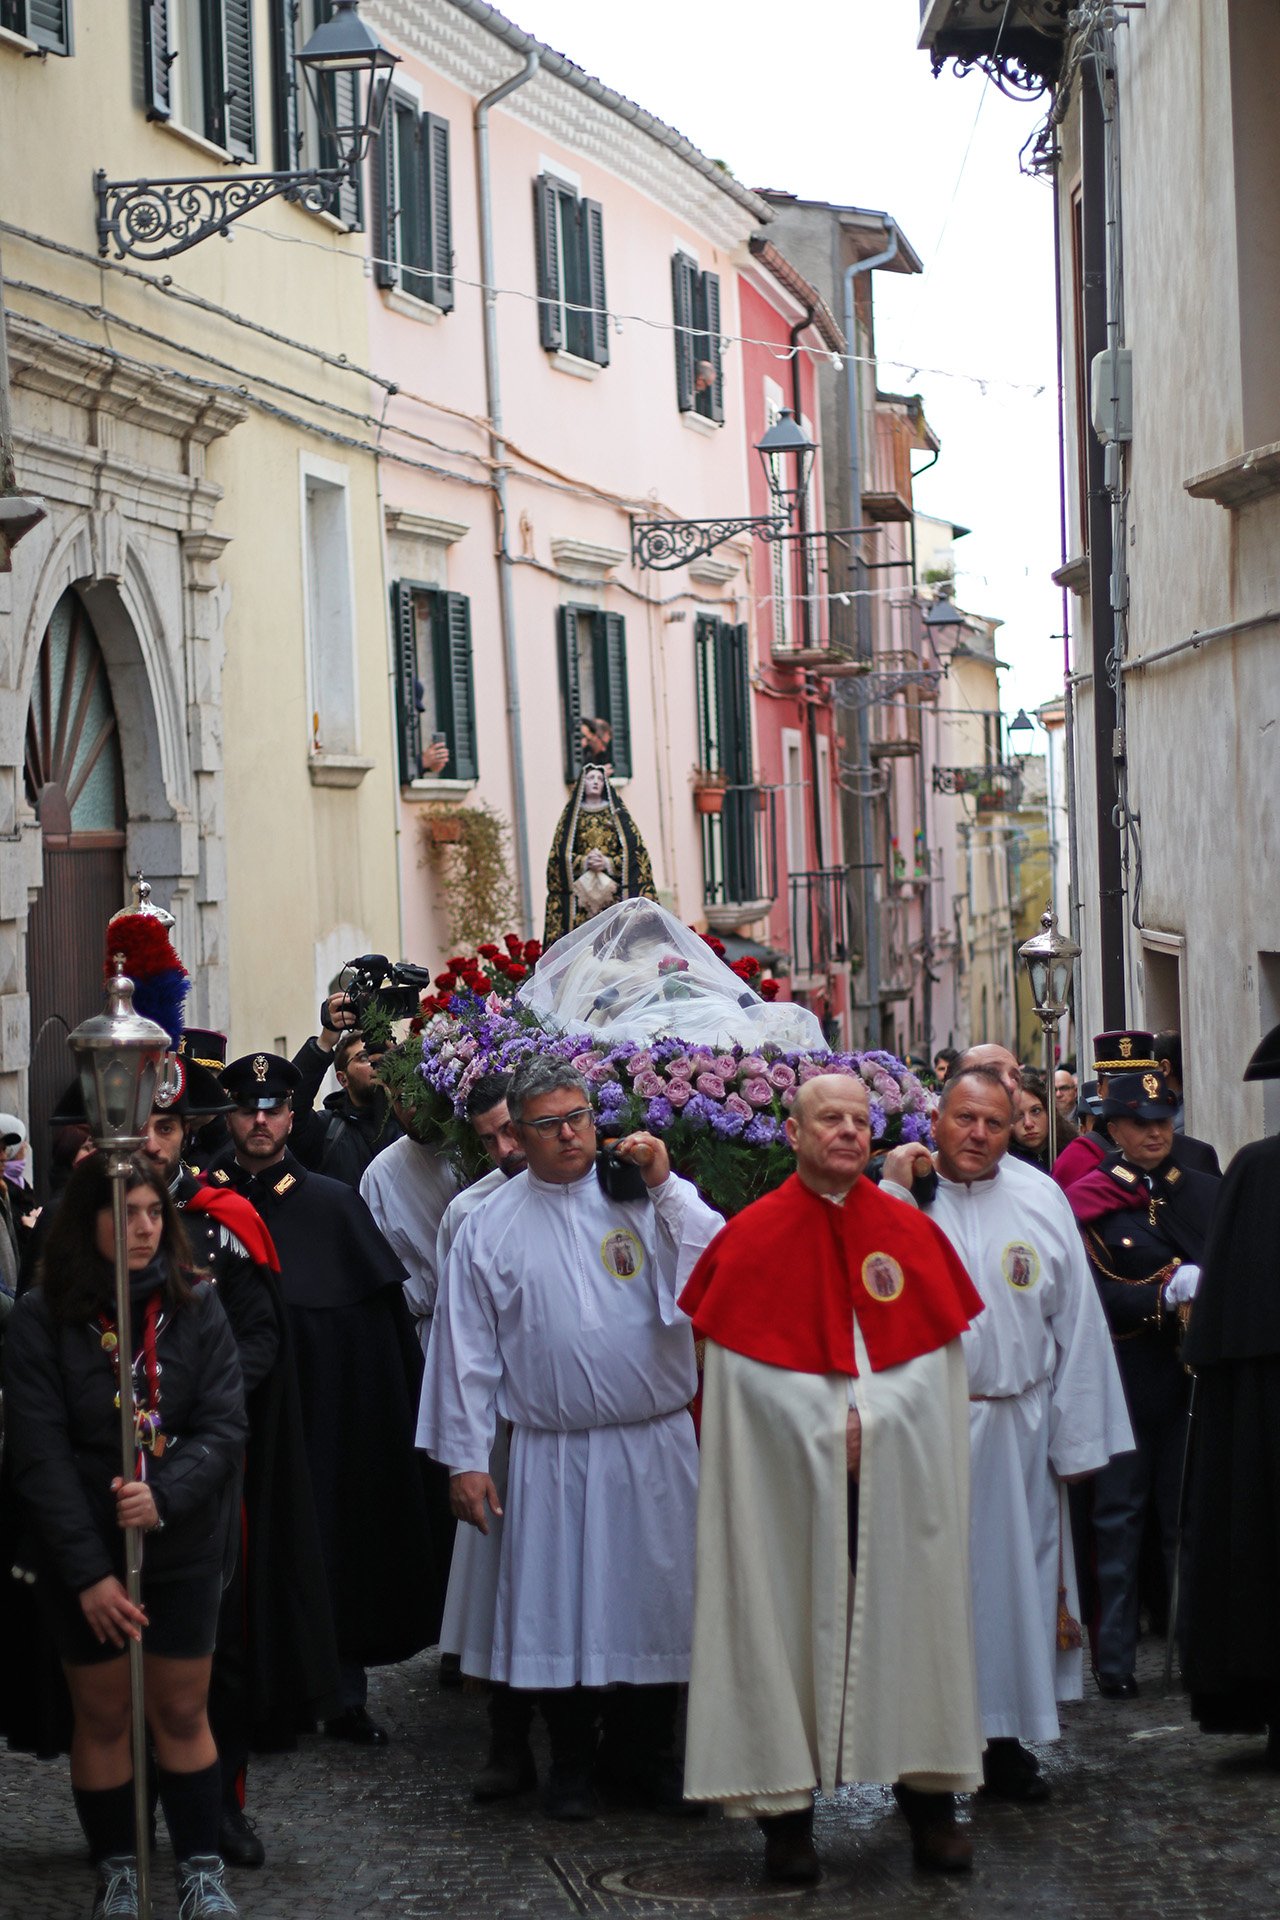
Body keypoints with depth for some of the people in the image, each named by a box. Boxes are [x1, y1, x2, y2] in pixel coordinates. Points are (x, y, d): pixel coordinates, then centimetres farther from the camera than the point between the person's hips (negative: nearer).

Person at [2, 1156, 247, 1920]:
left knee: (183, 1712, 7)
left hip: (184, 1546, 1)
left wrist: (164, 1496, -25)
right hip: (85, 1555, -1)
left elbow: (224, 1425, -8)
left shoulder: (197, 1305, -5)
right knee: (102, 1714, 9)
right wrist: (89, 1571, -16)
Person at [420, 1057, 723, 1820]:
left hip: (655, 1447, 0)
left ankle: (643, 1751, 21)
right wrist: (466, 1458, 1)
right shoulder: (492, 1225, 5)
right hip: (552, 1455, 0)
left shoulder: (646, 1196, 4)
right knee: (560, 1602, 3)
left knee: (657, 1598, 6)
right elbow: (468, 1348, 5)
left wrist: (666, 1185, -15)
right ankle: (573, 1763, 18)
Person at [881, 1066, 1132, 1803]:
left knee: (1018, 1575, 8)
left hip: (1017, 1429, 2)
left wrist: (1076, 1440, 3)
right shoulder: (897, 1193, 0)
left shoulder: (1041, 1199, 4)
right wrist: (894, 1191, -17)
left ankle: (1007, 1738, 20)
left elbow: (1076, 1324, 6)